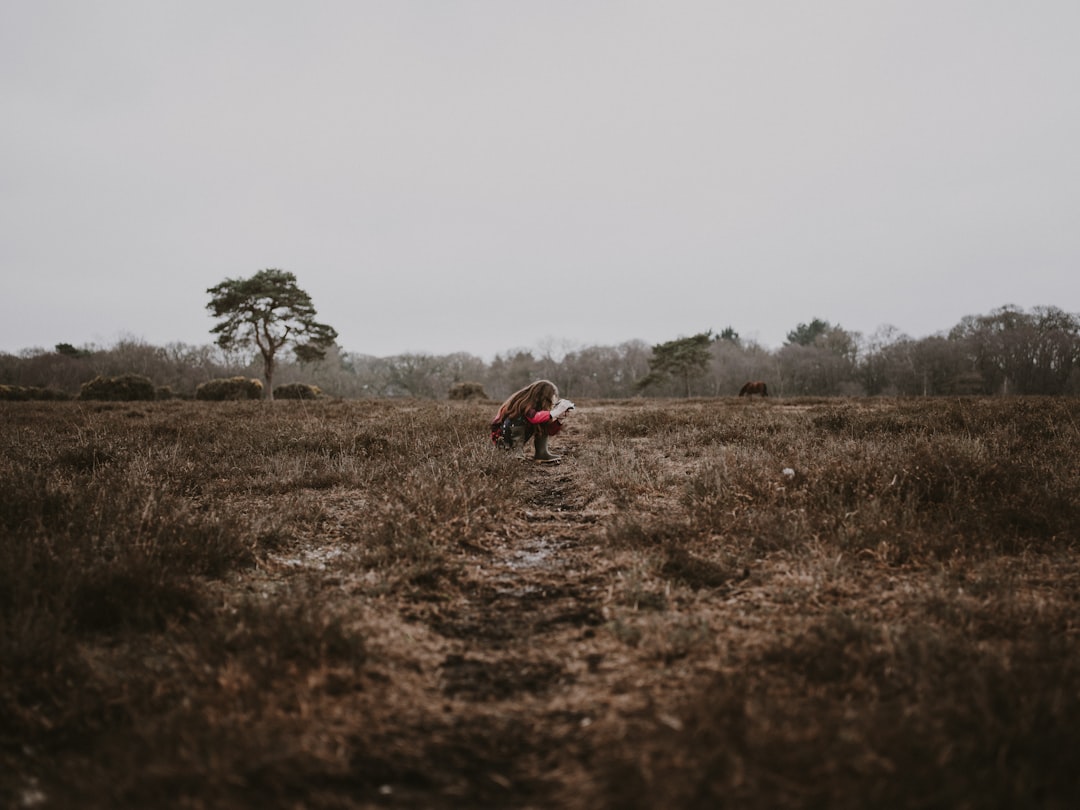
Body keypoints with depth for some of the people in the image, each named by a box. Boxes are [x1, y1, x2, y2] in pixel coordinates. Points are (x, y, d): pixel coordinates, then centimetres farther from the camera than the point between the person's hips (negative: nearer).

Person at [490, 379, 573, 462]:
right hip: (501, 436, -8)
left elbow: (550, 431, -8)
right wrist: (554, 412, -47)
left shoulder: (538, 405, -4)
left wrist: (559, 416, -22)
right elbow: (534, 418, -48)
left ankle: (541, 454, -9)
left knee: (544, 426, -7)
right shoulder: (524, 403, -26)